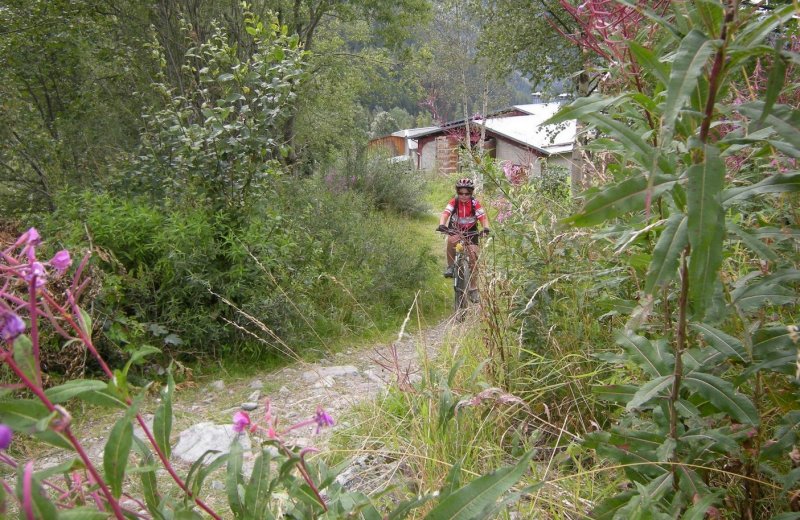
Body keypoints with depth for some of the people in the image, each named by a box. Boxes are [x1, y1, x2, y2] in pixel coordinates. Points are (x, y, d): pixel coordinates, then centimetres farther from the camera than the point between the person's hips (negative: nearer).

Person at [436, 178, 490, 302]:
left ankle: (473, 289, 3)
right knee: (451, 241, -36)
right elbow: (445, 214, -30)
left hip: (471, 232, 0)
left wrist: (486, 228, -46)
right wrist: (442, 225, -51)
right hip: (455, 230, 0)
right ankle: (450, 266, -15)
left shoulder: (475, 203, -17)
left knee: (473, 257, -8)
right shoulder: (454, 202, -17)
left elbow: (483, 217, -26)